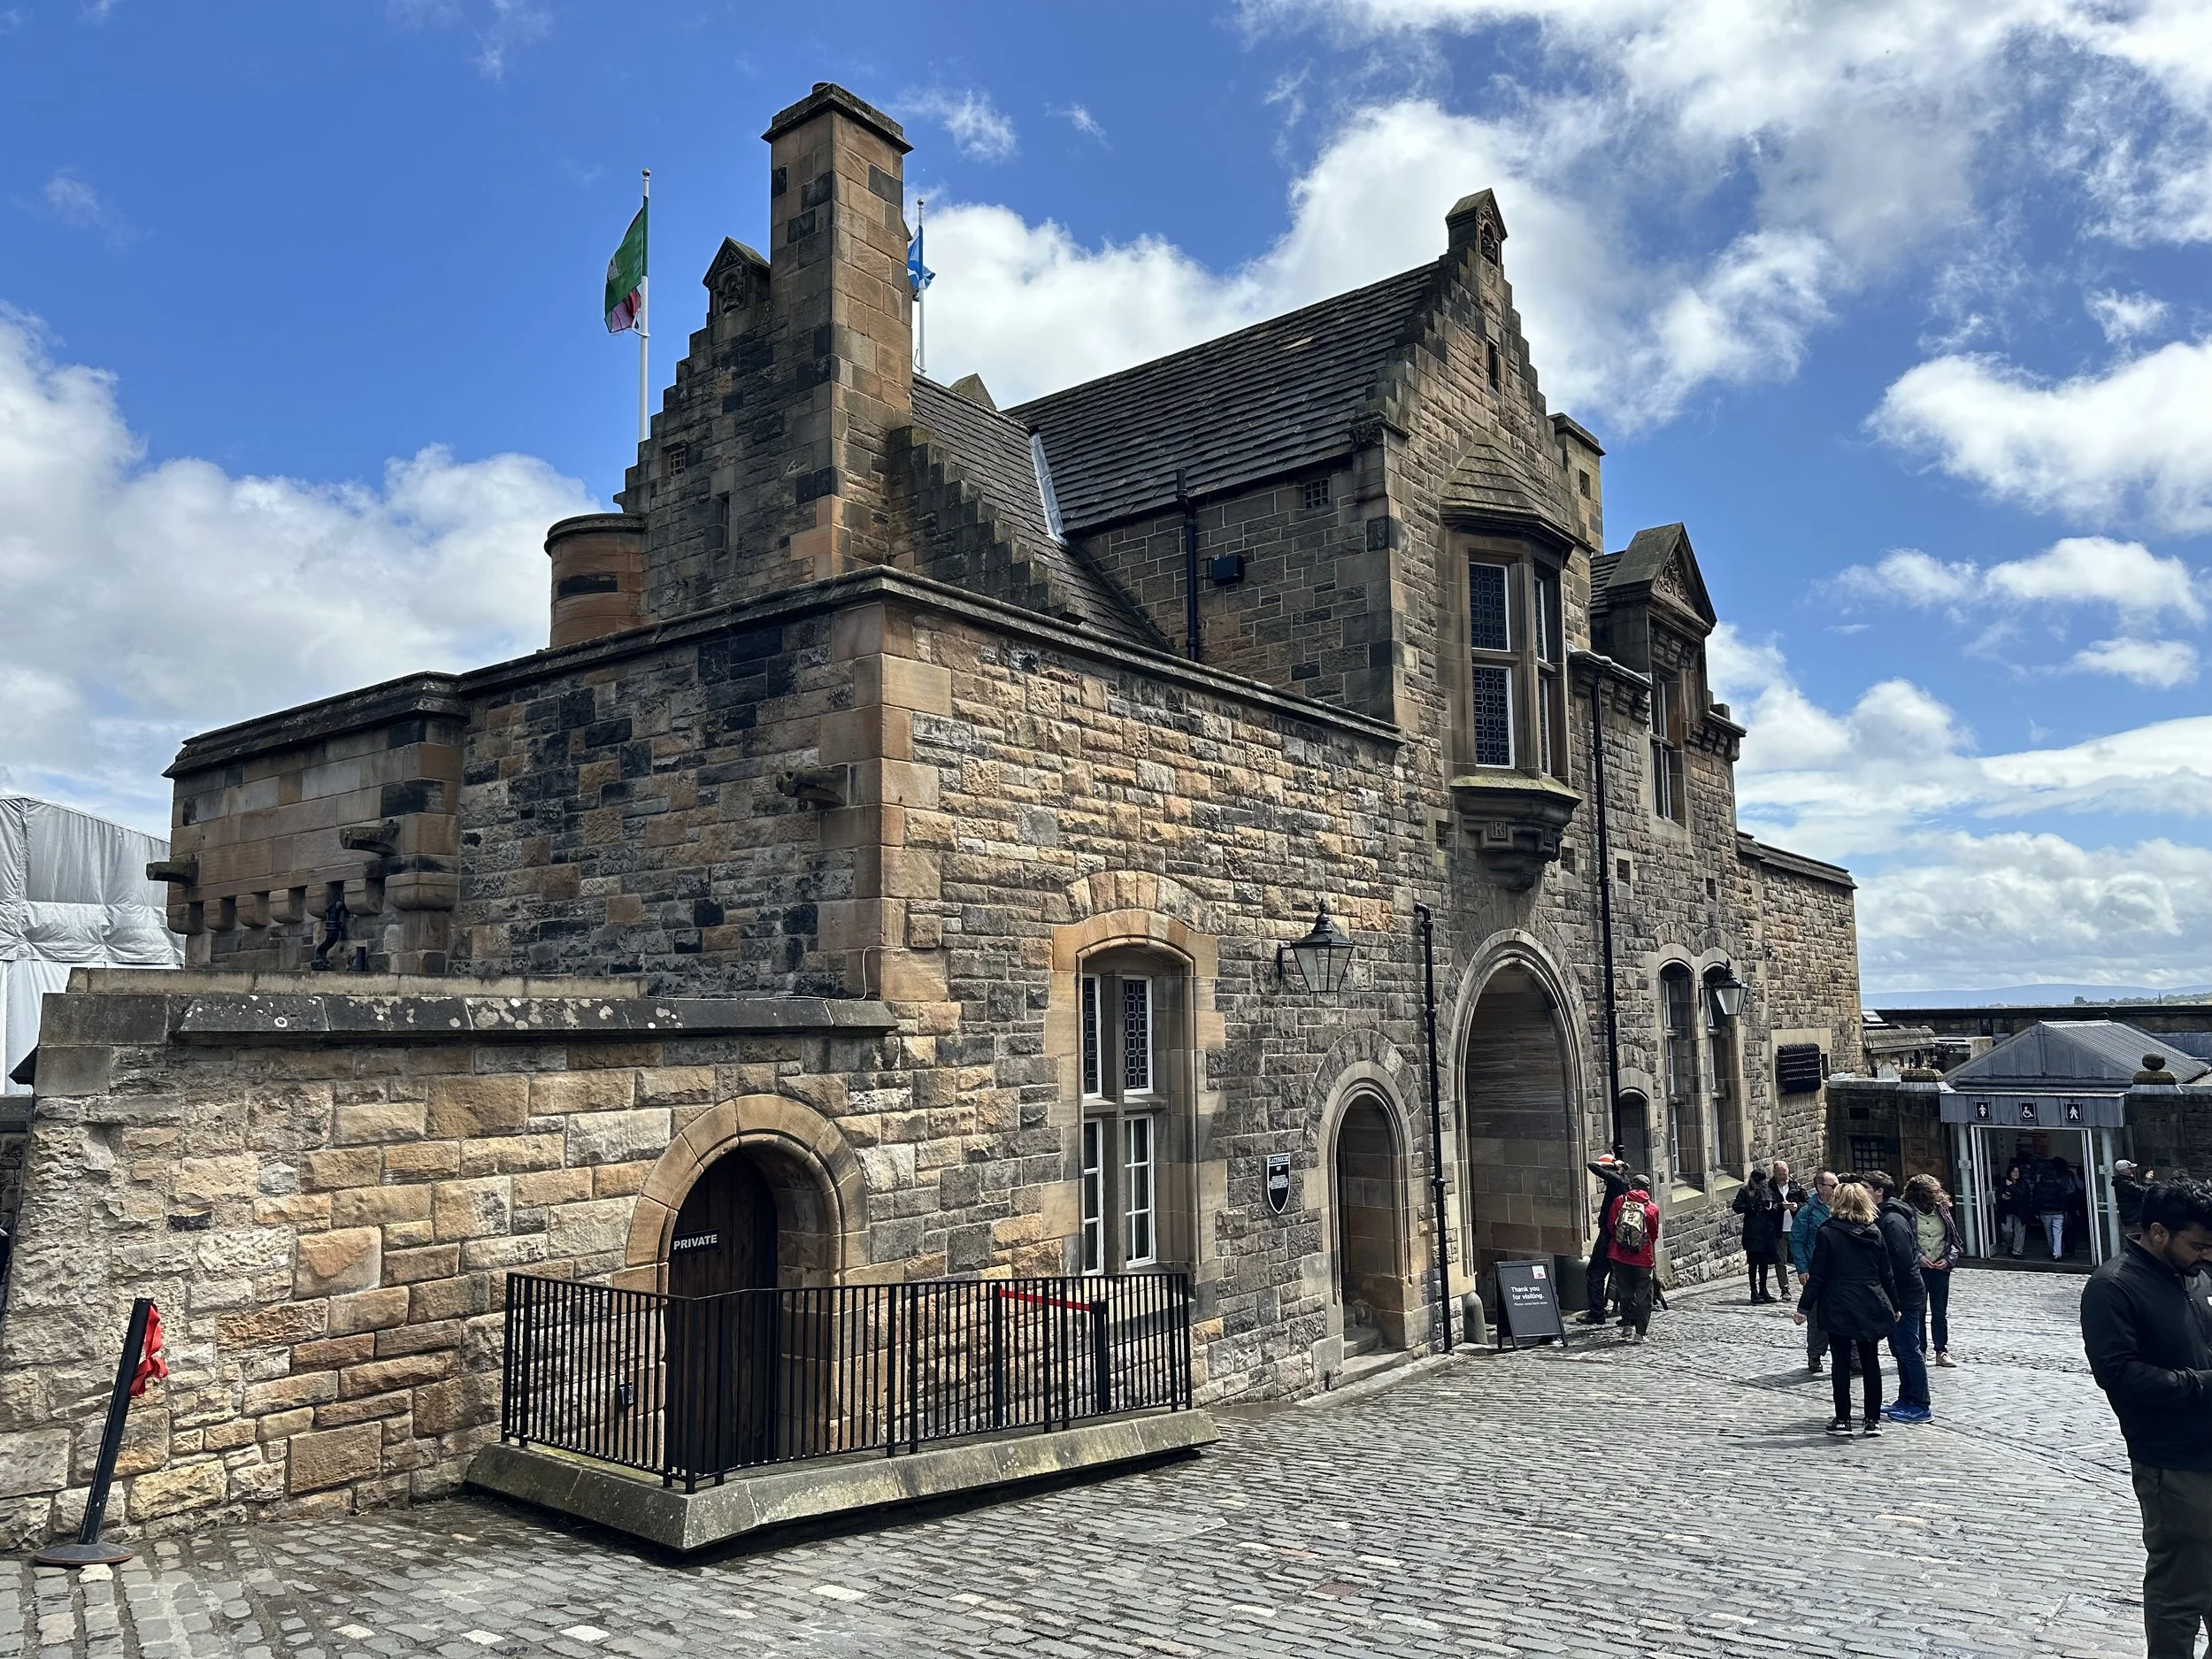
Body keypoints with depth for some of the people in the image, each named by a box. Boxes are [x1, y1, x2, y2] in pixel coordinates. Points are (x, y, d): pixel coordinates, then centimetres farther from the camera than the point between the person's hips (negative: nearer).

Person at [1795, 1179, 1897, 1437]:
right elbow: (1887, 1274, 9)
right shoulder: (1875, 1233, 4)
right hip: (1871, 1308, 4)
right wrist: (1893, 1306, 20)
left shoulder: (1827, 1233, -8)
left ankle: (1842, 1420, 7)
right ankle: (1873, 1420, 13)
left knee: (1841, 1363, 4)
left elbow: (1817, 1276, -10)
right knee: (1870, 1362, 11)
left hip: (1838, 1309, -4)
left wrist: (1804, 1307, -4)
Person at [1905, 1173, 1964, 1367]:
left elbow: (1954, 1239, 9)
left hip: (1940, 1268, 3)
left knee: (1940, 1313, 9)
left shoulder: (1942, 1211, 4)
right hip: (1917, 1269, -3)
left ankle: (1942, 1352, 18)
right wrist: (1918, 1256, -16)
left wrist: (1948, 1258, -4)